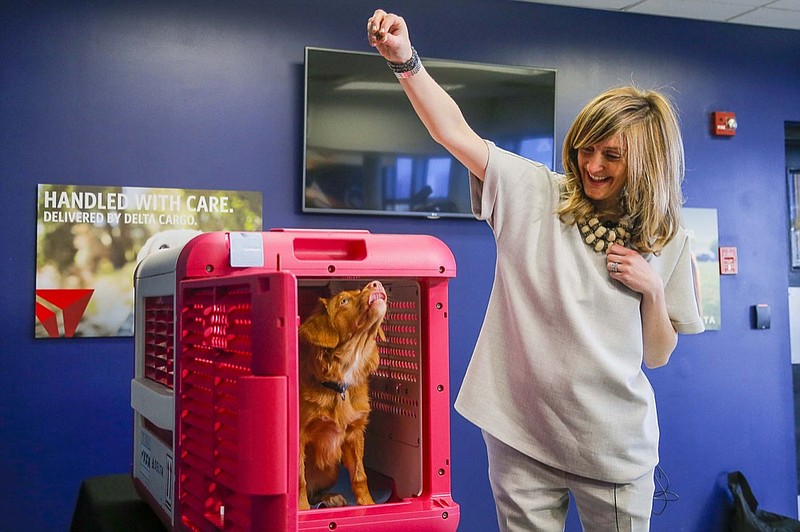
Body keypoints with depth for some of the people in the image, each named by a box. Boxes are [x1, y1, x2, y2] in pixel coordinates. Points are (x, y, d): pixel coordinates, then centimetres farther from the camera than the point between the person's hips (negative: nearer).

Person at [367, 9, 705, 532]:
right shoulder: (535, 193, -3)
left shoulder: (667, 242, 3)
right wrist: (406, 60, -25)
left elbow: (658, 356, 8)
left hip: (614, 445, 2)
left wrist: (654, 290, -9)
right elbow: (455, 132, -13)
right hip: (523, 435, -1)